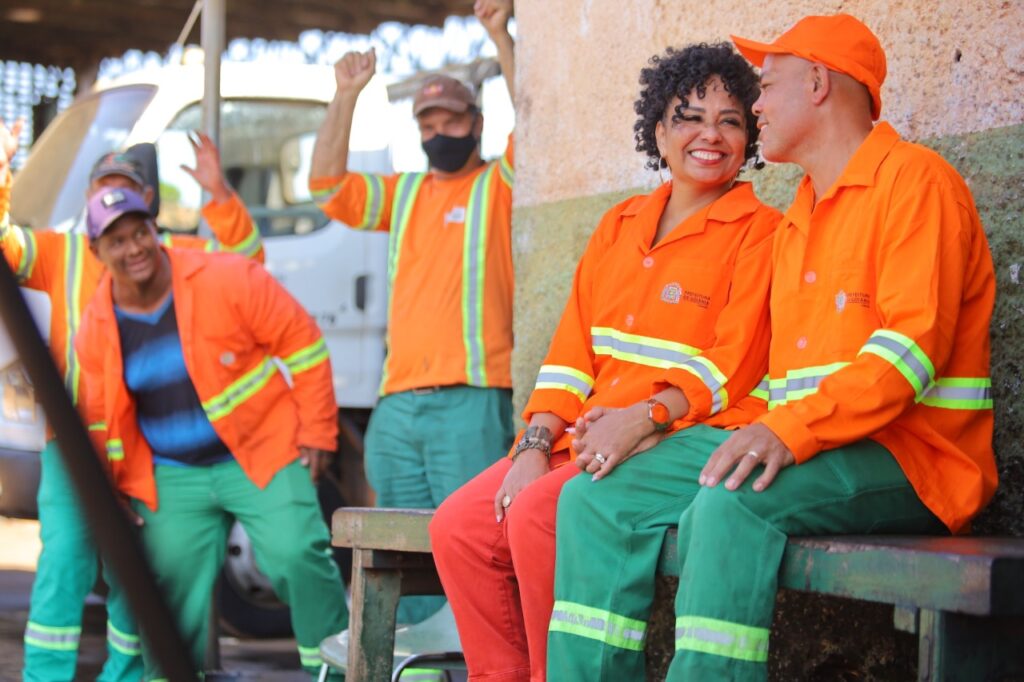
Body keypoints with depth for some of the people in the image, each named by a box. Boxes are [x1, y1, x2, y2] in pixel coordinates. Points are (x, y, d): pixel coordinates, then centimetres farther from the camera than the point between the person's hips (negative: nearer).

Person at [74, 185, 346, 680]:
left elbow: (301, 342, -8)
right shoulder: (96, 329, 1)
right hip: (170, 480, 4)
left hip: (263, 455, -4)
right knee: (171, 583, 4)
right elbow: (100, 417, 15)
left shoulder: (227, 279, -13)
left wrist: (316, 430, -9)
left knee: (297, 555, -18)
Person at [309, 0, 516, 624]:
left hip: (472, 399, -6)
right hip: (397, 403, 6)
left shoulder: (499, 185, 6)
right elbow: (327, 182, 17)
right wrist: (346, 97, 11)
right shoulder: (404, 194, 22)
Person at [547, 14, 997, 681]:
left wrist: (792, 430, -27)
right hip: (798, 442, 8)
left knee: (729, 505, -36)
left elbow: (912, 345, -16)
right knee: (598, 500, -7)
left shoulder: (914, 180, -3)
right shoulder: (798, 218, 26)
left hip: (906, 452, -8)